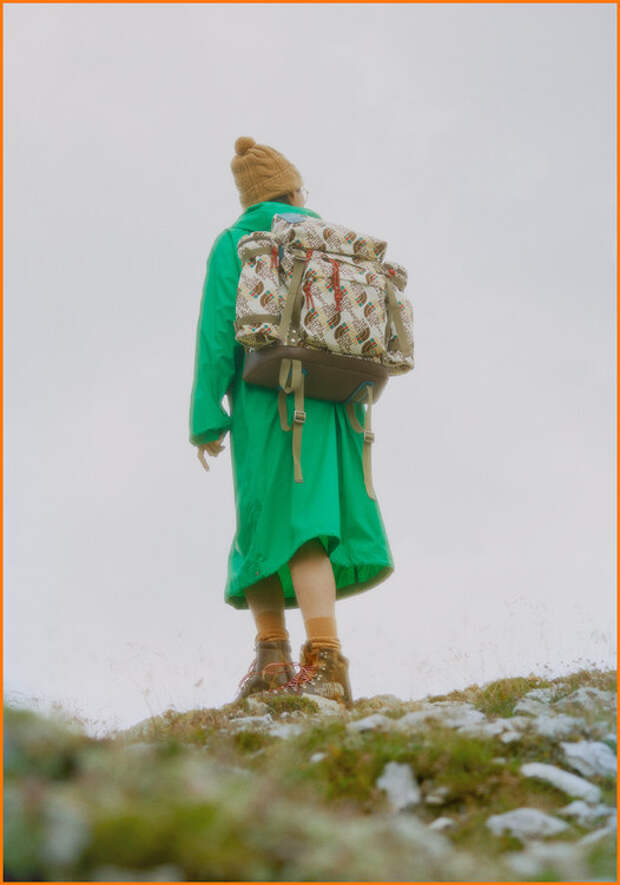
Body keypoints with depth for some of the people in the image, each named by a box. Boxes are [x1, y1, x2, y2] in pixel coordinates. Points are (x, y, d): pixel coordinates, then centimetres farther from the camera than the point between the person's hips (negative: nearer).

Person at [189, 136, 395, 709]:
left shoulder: (235, 243, 9)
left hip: (266, 396, -2)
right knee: (316, 516, -4)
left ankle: (272, 655, -5)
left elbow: (218, 330, -2)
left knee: (269, 521, 1)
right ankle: (325, 661, -16)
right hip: (336, 398, 2)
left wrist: (207, 417, -4)